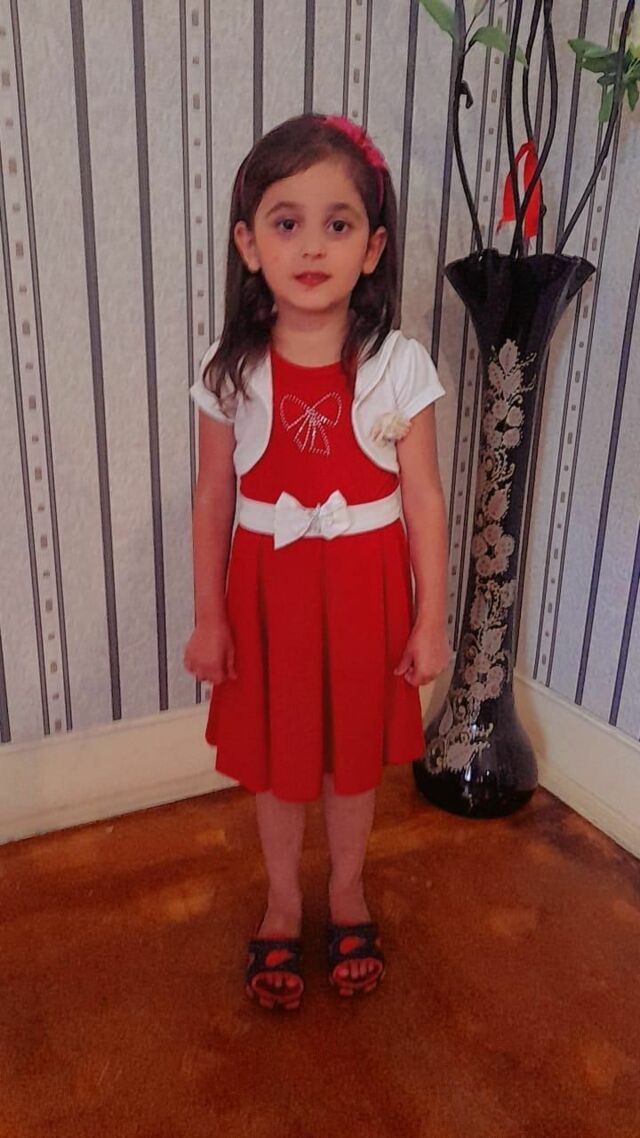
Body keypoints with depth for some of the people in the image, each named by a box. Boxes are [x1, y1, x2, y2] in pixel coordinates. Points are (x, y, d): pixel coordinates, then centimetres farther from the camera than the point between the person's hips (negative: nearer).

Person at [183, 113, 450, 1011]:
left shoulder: (399, 367, -11)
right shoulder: (230, 370, -8)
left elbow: (424, 499, -6)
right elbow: (213, 499, -2)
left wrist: (430, 619, -4)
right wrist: (209, 618, 0)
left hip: (365, 588, 0)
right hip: (268, 589, 1)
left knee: (355, 752, 18)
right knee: (275, 756, 17)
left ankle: (348, 893, 46)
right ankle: (283, 904, 44)